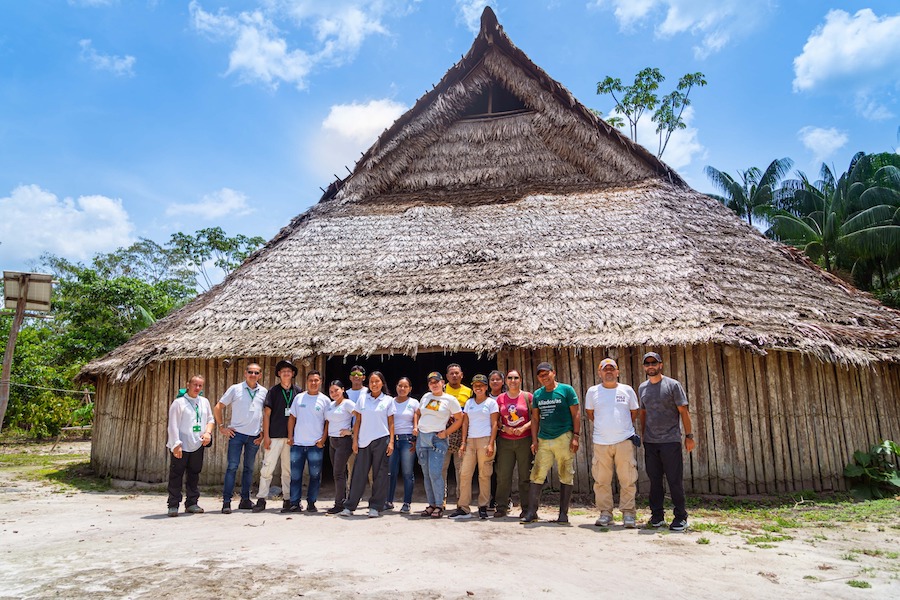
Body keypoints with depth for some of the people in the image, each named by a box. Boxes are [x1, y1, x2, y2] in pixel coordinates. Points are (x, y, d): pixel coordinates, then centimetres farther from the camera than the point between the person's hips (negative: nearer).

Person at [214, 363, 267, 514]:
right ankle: (226, 501, 0)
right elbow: (218, 407, 4)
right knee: (232, 466, -6)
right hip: (237, 434, -3)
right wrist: (221, 426, -1)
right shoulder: (235, 389, 0)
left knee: (249, 468, 10)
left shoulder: (264, 392, 7)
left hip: (255, 436, 3)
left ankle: (245, 500, 19)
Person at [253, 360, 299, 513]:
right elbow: (266, 414, 2)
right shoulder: (273, 391, 3)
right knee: (267, 468, -3)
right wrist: (266, 436, -4)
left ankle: (287, 500, 15)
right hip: (274, 436, -2)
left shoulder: (298, 392, 8)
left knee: (288, 470, 8)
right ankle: (261, 499, 7)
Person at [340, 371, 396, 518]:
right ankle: (349, 507, 9)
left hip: (381, 440, -1)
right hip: (364, 441, 1)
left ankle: (375, 507, 11)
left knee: (379, 474, 2)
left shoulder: (388, 400, 4)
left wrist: (391, 442, -4)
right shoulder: (362, 399, 8)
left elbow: (391, 423, 4)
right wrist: (355, 440, 3)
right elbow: (358, 421, 9)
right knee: (359, 473, 2)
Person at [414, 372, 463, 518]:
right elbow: (417, 413, 24)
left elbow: (459, 419, -1)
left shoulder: (450, 400, -2)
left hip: (438, 439, -5)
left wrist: (446, 433, -7)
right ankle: (431, 505, 17)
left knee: (435, 472, -13)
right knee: (426, 474, 8)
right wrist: (416, 427, 8)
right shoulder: (426, 397, 11)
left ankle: (439, 506, -3)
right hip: (421, 438, 5)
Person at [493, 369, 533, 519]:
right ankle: (501, 507, 10)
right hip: (505, 441, 2)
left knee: (525, 475, 0)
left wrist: (524, 427, -13)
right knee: (503, 475, 0)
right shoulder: (500, 398, 10)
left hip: (524, 440, -2)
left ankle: (526, 509, 10)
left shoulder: (527, 397, 3)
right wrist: (504, 428, -6)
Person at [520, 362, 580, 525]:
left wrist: (576, 436, -9)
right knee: (537, 475, 0)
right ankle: (531, 512, 5)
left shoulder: (566, 390, -1)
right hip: (543, 440, 4)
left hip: (564, 438, -4)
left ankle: (563, 514, 13)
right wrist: (534, 440, 7)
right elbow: (535, 418, 15)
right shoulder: (537, 394, 12)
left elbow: (576, 414, -2)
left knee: (566, 476, 3)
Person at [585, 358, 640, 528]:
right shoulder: (592, 391, 5)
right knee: (601, 480, 3)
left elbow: (634, 412, 16)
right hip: (601, 442, 1)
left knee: (628, 479, 0)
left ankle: (628, 513, 11)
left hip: (624, 441, 0)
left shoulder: (627, 390, 5)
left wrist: (624, 427, 13)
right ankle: (605, 513, 14)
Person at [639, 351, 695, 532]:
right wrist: (642, 434, 14)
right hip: (650, 442, 4)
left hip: (670, 440, -4)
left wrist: (689, 435, -7)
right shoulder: (642, 388, 10)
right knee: (654, 480, 9)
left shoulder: (673, 385, -4)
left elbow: (683, 411, -4)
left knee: (675, 480, -1)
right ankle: (657, 515, 18)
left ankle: (681, 517, 9)